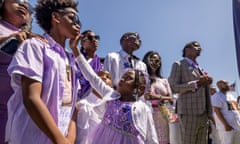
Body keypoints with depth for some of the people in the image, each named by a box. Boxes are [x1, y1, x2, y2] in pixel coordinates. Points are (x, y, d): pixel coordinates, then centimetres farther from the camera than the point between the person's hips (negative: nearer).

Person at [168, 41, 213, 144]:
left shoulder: (200, 69, 25)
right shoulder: (178, 65, 4)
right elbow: (173, 87, -9)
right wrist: (196, 83, -12)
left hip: (204, 114, 6)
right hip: (189, 113, -6)